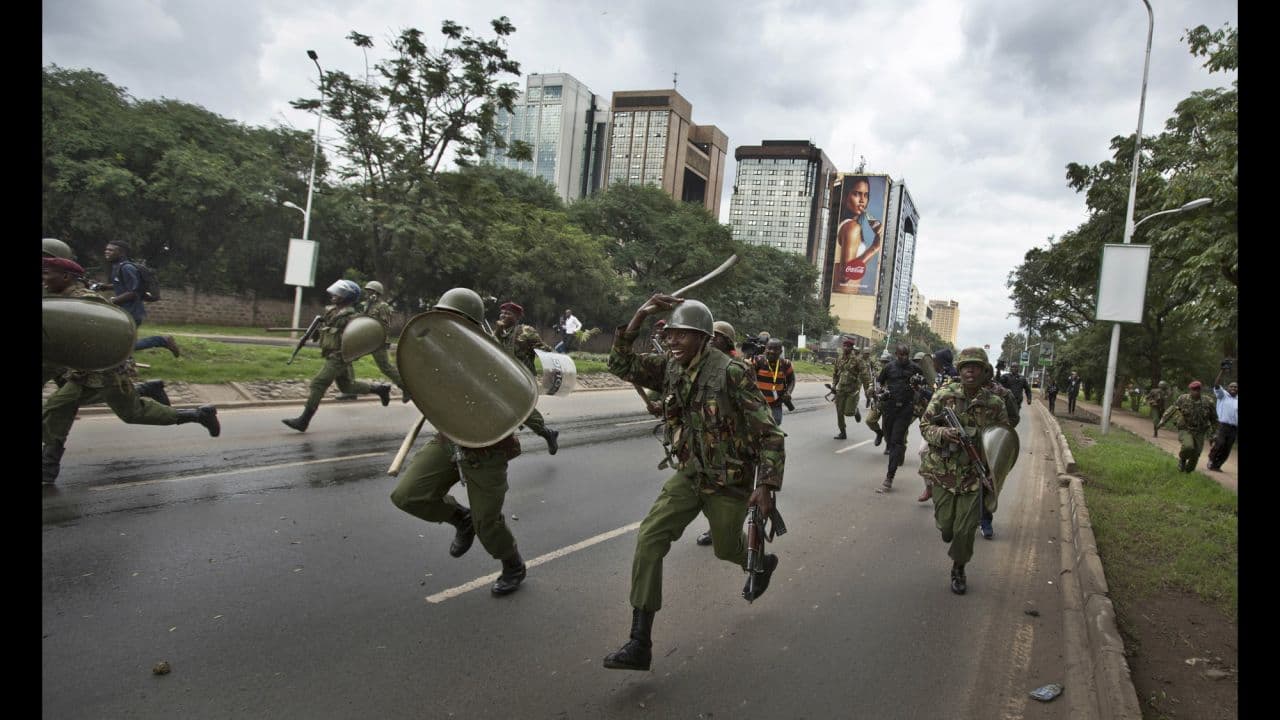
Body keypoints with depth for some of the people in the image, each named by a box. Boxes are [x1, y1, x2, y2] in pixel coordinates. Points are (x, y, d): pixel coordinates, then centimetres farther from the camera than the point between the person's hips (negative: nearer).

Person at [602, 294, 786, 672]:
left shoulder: (731, 373, -21)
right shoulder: (669, 367, -3)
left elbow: (769, 432, -19)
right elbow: (621, 365, -5)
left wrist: (767, 486, -24)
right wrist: (639, 316, -14)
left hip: (728, 483, -5)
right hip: (688, 476, 5)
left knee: (726, 548, 16)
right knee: (649, 539, -11)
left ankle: (762, 563, 56)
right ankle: (639, 643, -8)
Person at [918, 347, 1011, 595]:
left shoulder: (994, 404, -4)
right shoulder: (944, 395, -6)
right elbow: (925, 425, -2)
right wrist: (942, 433, -23)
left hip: (973, 474, 0)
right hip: (942, 470, 0)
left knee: (965, 529, 3)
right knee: (946, 523, 7)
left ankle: (958, 570, 28)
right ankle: (943, 523, 46)